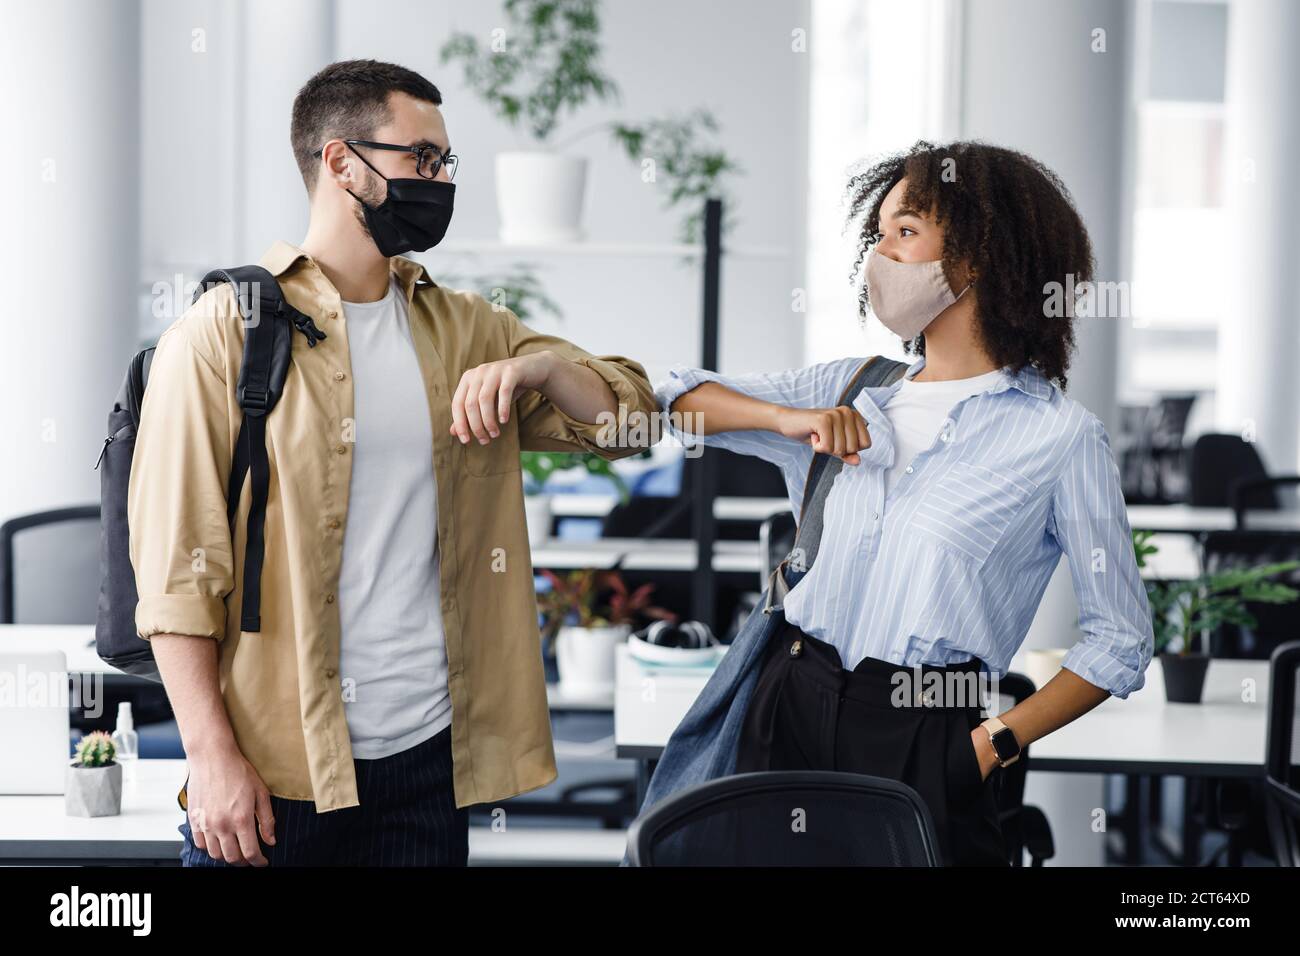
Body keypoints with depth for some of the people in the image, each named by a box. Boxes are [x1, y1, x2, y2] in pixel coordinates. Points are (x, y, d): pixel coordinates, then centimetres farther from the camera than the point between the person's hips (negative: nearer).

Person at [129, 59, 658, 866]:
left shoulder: (466, 331, 12)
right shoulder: (223, 334, -4)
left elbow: (629, 417, 11)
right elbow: (176, 565, -7)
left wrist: (535, 365, -9)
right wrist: (213, 757, -13)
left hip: (432, 752, 4)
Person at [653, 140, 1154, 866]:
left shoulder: (1062, 436, -5)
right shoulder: (854, 389, 10)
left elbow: (1122, 642, -2)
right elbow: (680, 397, 10)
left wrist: (996, 745, -9)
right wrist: (792, 419, -6)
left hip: (922, 738, -4)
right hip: (791, 702, 4)